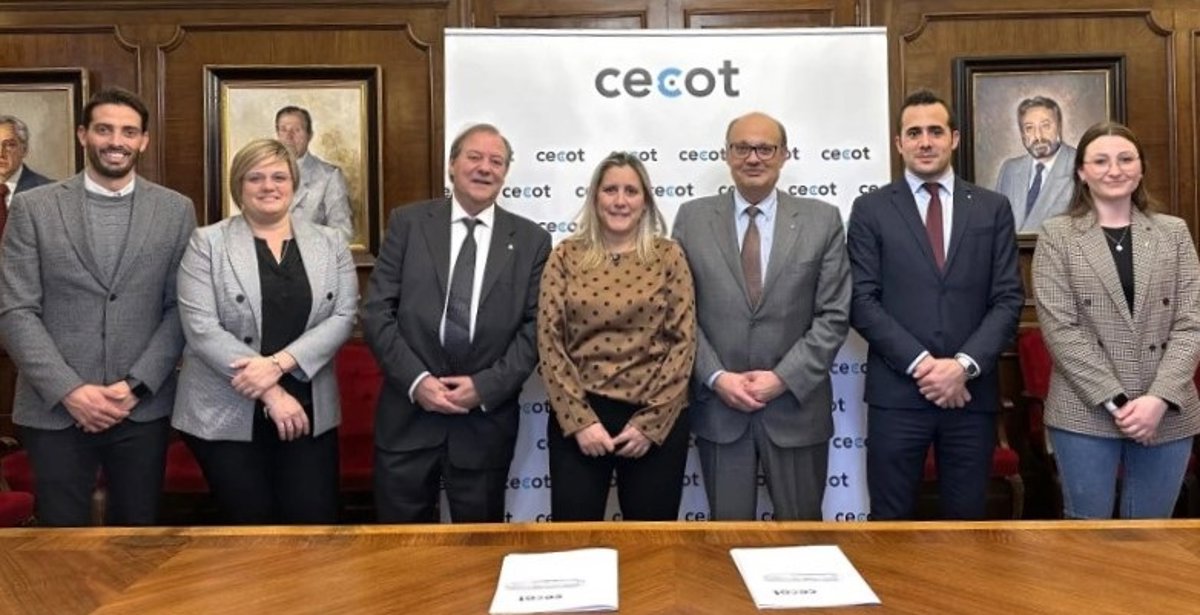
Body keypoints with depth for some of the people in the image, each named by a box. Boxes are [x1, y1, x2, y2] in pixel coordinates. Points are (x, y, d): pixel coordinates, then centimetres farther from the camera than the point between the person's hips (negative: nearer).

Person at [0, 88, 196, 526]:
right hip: (54, 408, 0)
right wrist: (69, 390, -12)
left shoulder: (176, 210, 3)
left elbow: (181, 308, 0)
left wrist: (136, 385, -9)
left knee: (137, 533, 12)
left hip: (144, 407, 1)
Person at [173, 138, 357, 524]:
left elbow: (343, 316, -3)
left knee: (316, 523, 3)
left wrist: (279, 363, -17)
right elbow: (201, 328, -10)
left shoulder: (330, 243, 6)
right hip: (227, 414, -1)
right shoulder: (207, 243, -1)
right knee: (250, 526, 9)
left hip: (309, 412, 2)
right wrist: (270, 393, -16)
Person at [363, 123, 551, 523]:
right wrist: (416, 381, -12)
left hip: (487, 418, 0)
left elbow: (535, 326, -1)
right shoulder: (408, 223, 2)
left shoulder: (531, 240, 3)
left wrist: (485, 386, -12)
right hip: (409, 412, 0)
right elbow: (376, 312, -2)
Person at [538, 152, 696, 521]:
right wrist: (580, 419, -9)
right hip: (578, 416, 0)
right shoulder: (566, 256, 2)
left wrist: (650, 422, -8)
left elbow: (683, 342, -2)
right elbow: (549, 343, -1)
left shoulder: (668, 256, 1)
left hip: (656, 420, 0)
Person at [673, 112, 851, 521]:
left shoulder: (822, 220, 1)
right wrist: (716, 377, -10)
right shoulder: (692, 218, 3)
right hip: (717, 406, 1)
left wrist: (783, 378, -11)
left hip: (795, 405, 0)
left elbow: (834, 315, -3)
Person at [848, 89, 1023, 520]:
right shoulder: (871, 210, 3)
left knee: (966, 522, 12)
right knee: (891, 524, 6)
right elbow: (862, 302, -4)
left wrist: (964, 365, -11)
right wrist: (921, 363, -13)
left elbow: (1008, 299, 3)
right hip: (897, 392, -2)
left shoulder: (993, 208, 9)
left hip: (972, 392, 2)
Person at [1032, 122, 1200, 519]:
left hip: (1168, 412, 3)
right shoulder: (1057, 236, 0)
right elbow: (1059, 329, -7)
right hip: (1086, 412, -2)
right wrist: (1114, 401, -13)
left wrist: (1160, 398, -11)